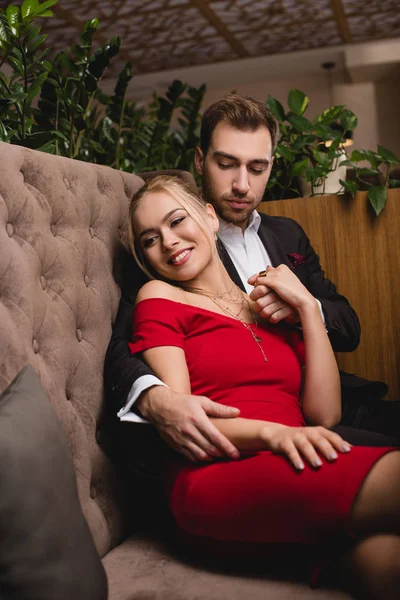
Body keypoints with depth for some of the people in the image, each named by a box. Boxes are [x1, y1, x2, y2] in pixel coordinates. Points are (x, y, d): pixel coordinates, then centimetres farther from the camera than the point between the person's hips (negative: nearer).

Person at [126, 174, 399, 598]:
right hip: (217, 478, -4)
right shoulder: (159, 297, 8)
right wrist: (270, 432, -20)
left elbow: (324, 414, 7)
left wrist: (307, 306, 4)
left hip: (294, 476, 5)